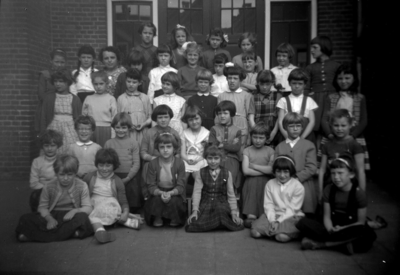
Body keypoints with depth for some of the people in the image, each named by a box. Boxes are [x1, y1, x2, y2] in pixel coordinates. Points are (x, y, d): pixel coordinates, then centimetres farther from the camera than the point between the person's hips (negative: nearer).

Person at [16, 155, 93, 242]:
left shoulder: (81, 186, -5)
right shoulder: (49, 187, -2)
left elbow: (88, 208, -5)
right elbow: (42, 207, 1)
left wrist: (74, 211, -26)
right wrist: (49, 219, -19)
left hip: (70, 216, 0)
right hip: (52, 216, 1)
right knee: (25, 219, -18)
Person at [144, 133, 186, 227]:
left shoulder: (179, 163, -10)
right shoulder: (152, 164, -8)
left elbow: (180, 186, -12)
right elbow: (151, 186, -10)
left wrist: (170, 193, -32)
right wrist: (161, 193, -31)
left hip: (174, 193, 0)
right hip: (158, 192, 0)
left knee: (174, 201, -32)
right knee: (157, 199, -32)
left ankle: (174, 219, 1)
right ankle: (157, 219, -2)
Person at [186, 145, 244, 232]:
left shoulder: (227, 173, 8)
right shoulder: (200, 173, 6)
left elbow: (231, 195, 7)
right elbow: (197, 192, -2)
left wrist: (234, 212, -4)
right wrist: (195, 211, -14)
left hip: (221, 203, -1)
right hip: (205, 204, 1)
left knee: (221, 208, -38)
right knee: (196, 224, -28)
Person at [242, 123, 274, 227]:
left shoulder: (270, 151, 8)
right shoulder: (247, 151, 7)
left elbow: (271, 169, -6)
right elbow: (246, 171, -6)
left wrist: (253, 166, -5)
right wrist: (264, 170, -5)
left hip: (265, 181, 0)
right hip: (251, 181, 0)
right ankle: (251, 215, -33)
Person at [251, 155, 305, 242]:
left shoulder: (298, 186, -6)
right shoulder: (270, 184, 5)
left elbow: (292, 208, -9)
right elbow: (268, 205, -1)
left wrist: (278, 221, -18)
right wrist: (272, 221, -17)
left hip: (291, 216, -3)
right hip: (273, 215, 3)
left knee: (282, 237, -32)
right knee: (255, 233, -20)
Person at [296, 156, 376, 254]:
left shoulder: (359, 193, -8)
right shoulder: (329, 190, 0)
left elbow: (361, 222, -6)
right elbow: (327, 216, -1)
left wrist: (341, 228, -19)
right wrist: (330, 230, -22)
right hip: (333, 228, 2)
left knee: (369, 235, -38)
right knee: (303, 223, -20)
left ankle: (319, 243, -27)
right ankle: (343, 242, -27)